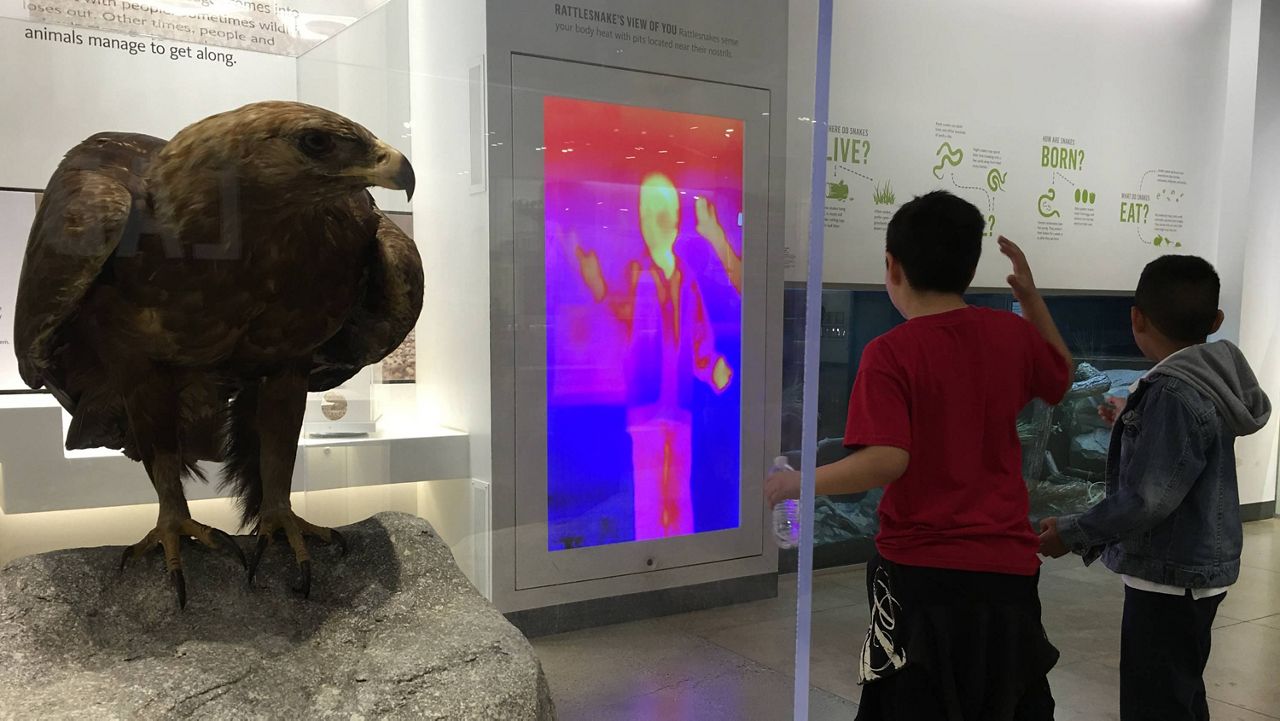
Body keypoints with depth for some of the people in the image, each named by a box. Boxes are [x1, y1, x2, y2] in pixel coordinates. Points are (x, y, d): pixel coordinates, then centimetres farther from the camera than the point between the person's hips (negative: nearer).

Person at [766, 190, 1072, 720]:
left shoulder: (891, 353, -17)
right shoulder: (1012, 334, 0)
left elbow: (886, 461, -26)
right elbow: (1060, 379, 22)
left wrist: (796, 483, -14)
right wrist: (1031, 296, 20)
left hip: (922, 571, -5)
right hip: (1008, 567, 5)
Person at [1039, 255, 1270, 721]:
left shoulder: (1173, 393, -25)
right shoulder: (1206, 381, 4)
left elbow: (1148, 499, -28)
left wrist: (1073, 533, -19)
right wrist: (1130, 424, 29)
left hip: (1171, 575, -10)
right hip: (1193, 568, 10)